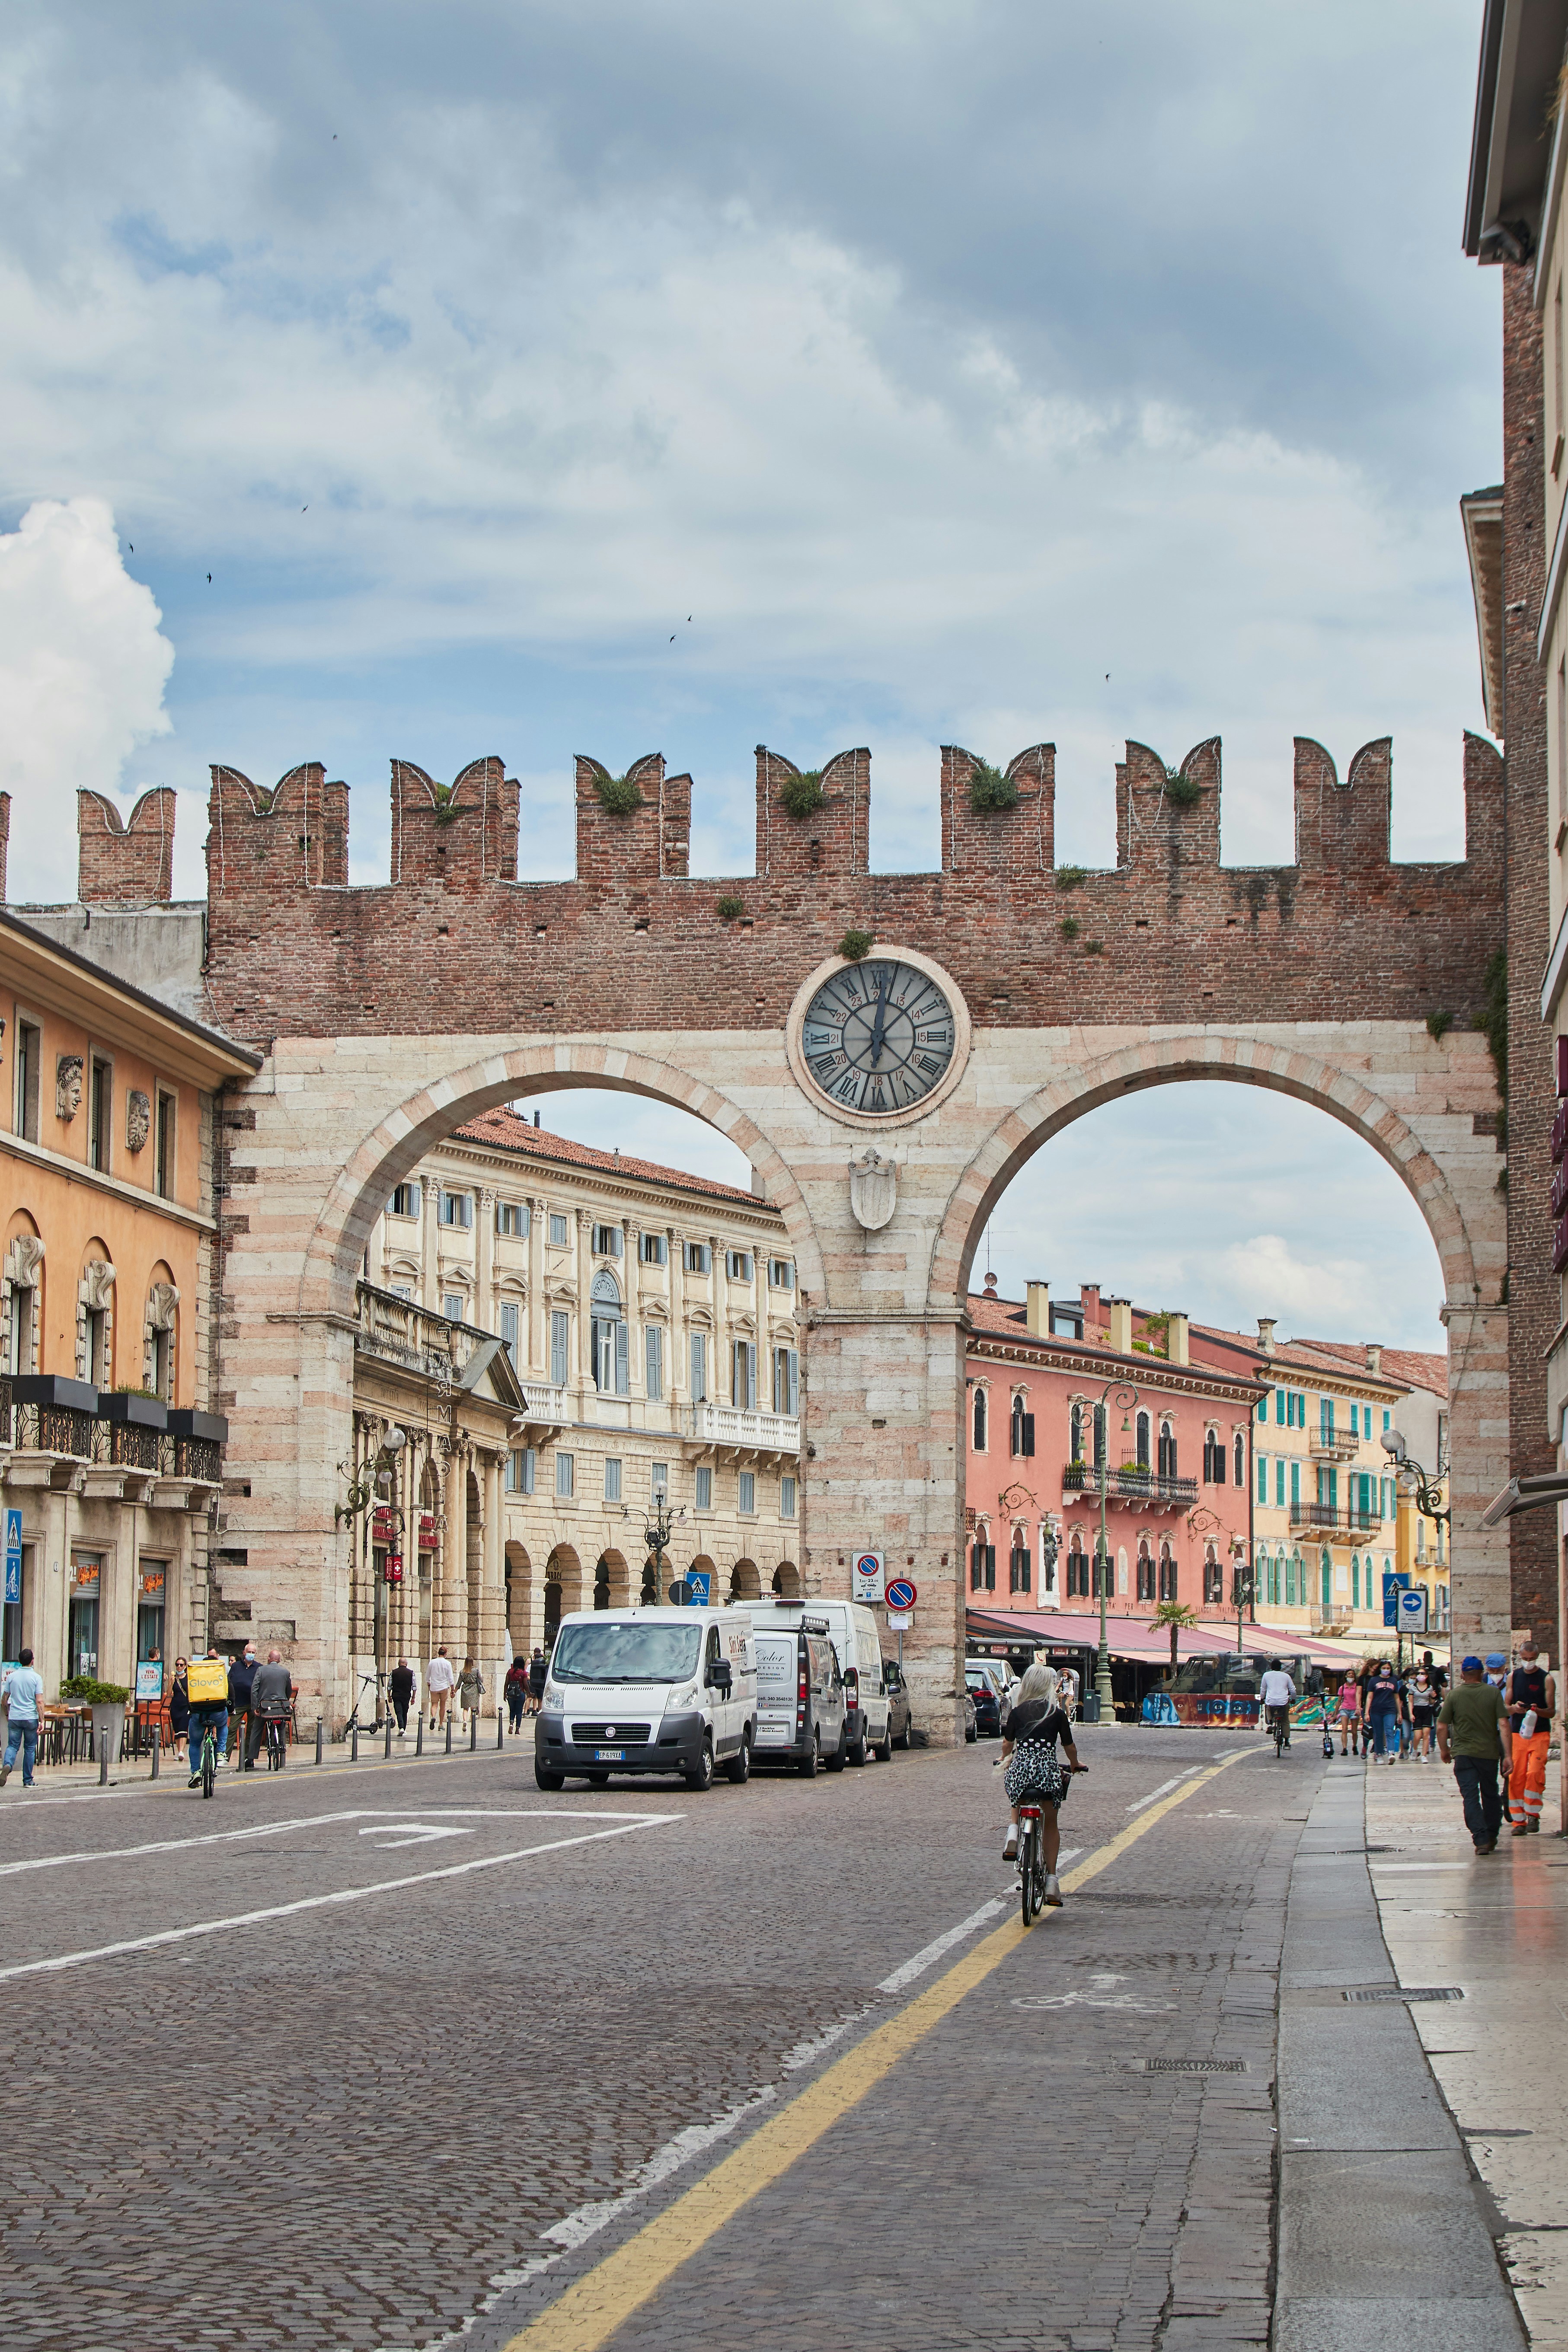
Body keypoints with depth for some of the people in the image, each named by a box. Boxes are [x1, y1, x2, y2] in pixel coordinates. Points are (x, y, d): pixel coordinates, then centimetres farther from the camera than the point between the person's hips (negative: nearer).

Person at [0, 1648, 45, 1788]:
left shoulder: (12, 1676, 2)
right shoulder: (36, 1677, -6)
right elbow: (39, 1701, -12)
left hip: (15, 1717, 2)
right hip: (31, 1718, -2)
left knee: (12, 1745, 6)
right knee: (30, 1749, 9)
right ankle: (28, 1780, 12)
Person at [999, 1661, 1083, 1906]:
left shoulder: (1018, 1712, 10)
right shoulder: (1057, 1713, 7)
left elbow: (1007, 1743, 20)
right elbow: (1069, 1746, 14)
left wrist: (1006, 1759, 43)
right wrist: (1075, 1764, 35)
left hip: (1020, 1767, 1)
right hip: (1048, 1768, -1)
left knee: (1018, 1803, 35)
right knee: (1051, 1825, 15)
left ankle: (1013, 1833, 6)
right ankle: (1051, 1880, 11)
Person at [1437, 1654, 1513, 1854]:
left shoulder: (1454, 1695, -3)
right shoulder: (1494, 1693, -2)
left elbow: (1442, 1727, -2)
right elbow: (1504, 1725, -8)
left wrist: (1444, 1750, 14)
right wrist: (1508, 1755, -6)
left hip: (1463, 1753, -1)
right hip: (1489, 1752, 2)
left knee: (1470, 1797, -2)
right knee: (1491, 1795, 19)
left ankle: (1481, 1840, -16)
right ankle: (1492, 1837, 28)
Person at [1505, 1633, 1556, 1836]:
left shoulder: (1547, 1679, -1)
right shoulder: (1513, 1677, 8)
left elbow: (1552, 1711, -2)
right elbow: (1506, 1707, 9)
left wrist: (1539, 1711, -23)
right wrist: (1514, 1708, -14)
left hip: (1540, 1735, -3)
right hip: (1518, 1734, 3)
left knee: (1535, 1773, -16)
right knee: (1516, 1777, -2)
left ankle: (1533, 1815, -2)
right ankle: (1519, 1821, 5)